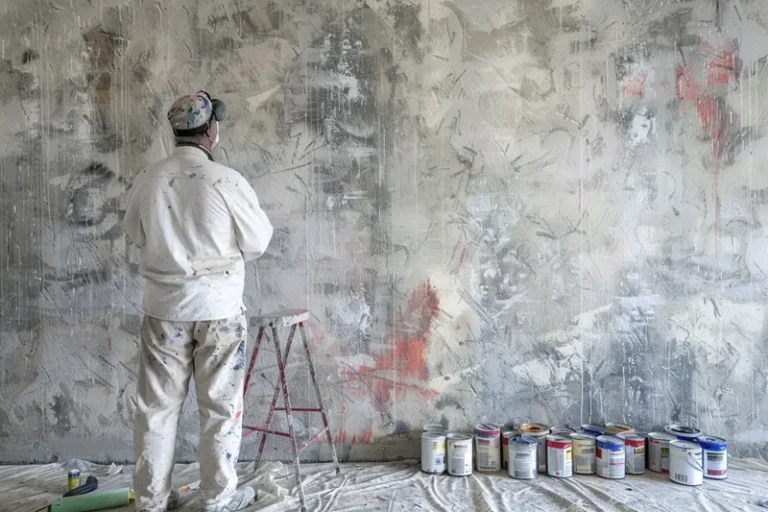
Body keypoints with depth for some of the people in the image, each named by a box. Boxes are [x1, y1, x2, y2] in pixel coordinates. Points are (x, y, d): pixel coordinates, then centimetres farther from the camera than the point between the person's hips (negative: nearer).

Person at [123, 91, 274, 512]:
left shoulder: (146, 181, -4)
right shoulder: (227, 181, -14)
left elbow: (135, 233, 11)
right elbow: (258, 242, -5)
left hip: (163, 306, 4)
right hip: (218, 306, -3)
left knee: (157, 403, 13)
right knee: (220, 404, 10)